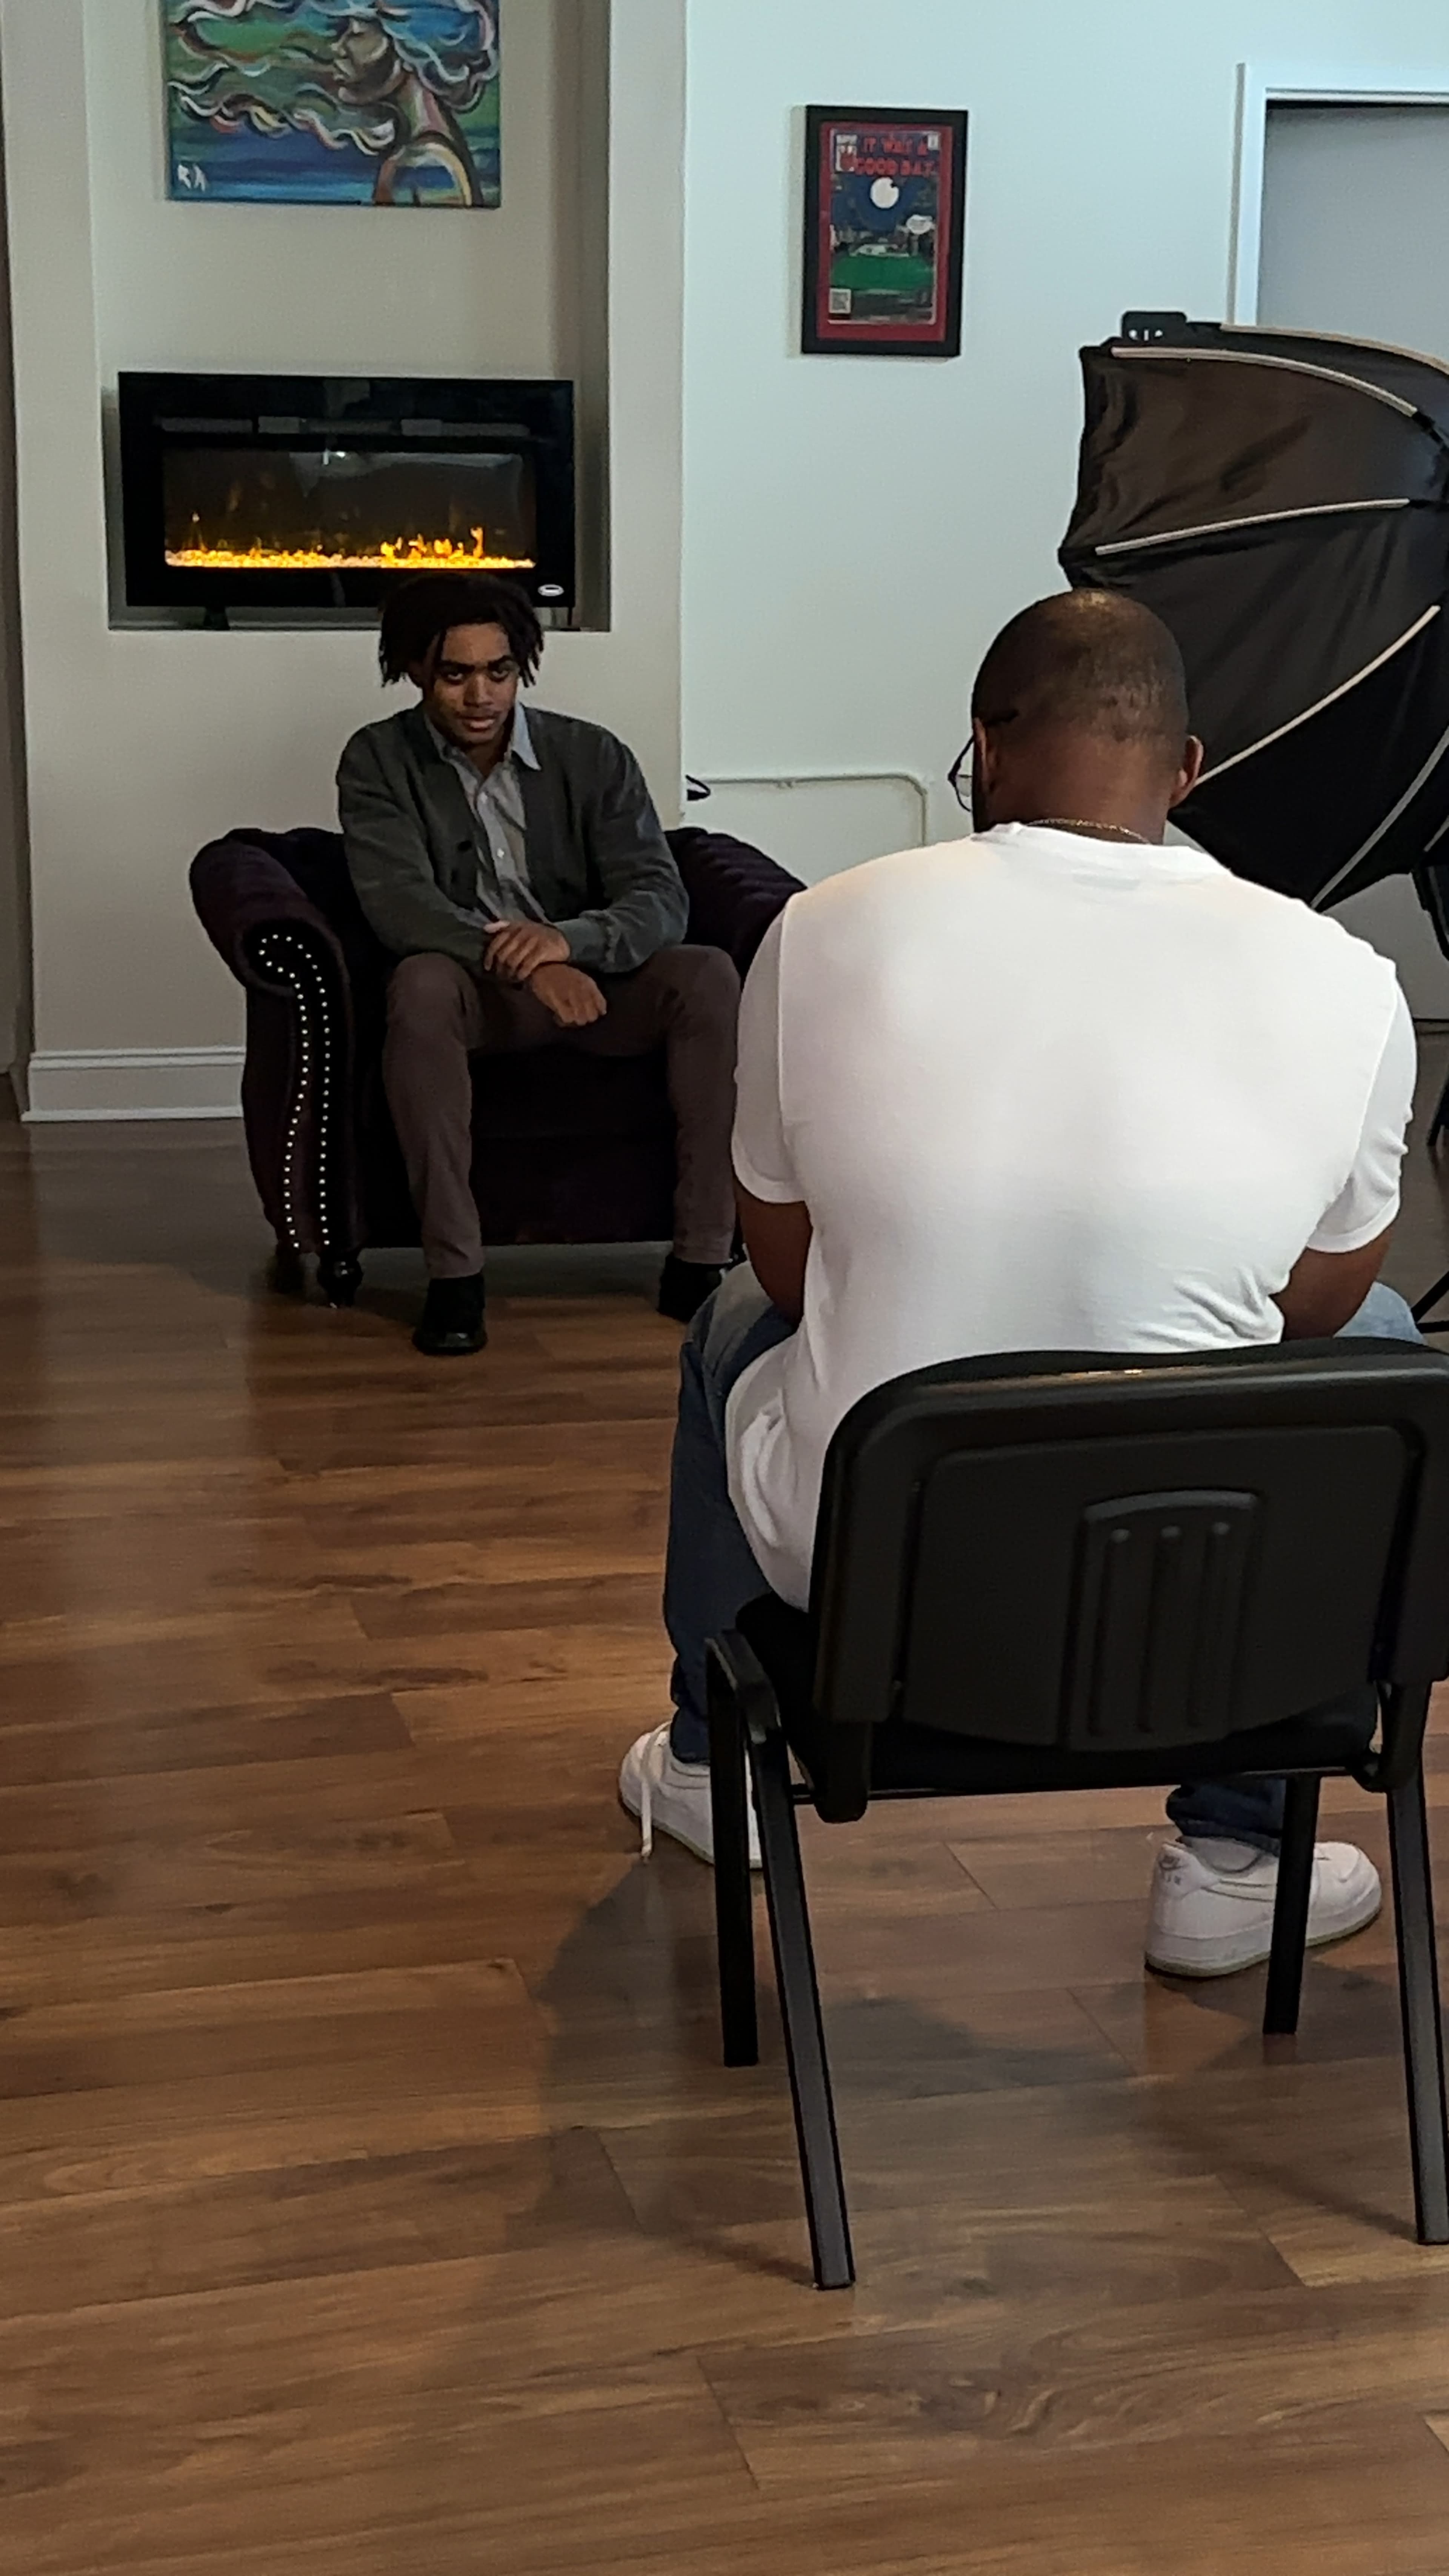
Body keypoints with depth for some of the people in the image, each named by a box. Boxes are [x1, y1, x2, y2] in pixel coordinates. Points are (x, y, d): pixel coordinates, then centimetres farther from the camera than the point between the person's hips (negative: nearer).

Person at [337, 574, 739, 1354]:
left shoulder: (594, 757, 0)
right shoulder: (378, 762, -3)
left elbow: (661, 899, -11)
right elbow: (397, 902, -19)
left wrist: (567, 940, -34)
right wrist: (517, 957, -37)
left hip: (591, 980, 2)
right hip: (477, 995, -2)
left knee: (709, 976, -27)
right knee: (421, 983, -36)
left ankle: (700, 1260, -25)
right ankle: (454, 1272, -34)